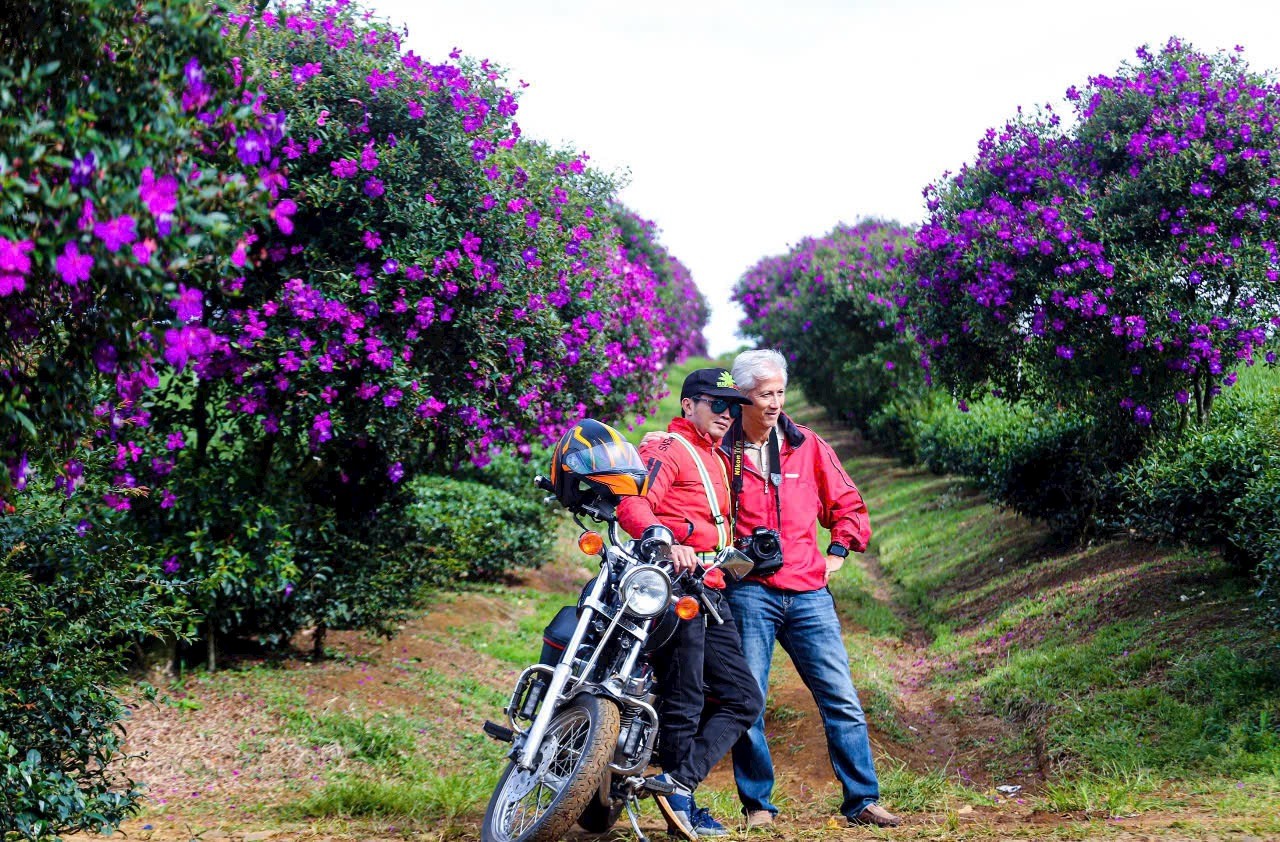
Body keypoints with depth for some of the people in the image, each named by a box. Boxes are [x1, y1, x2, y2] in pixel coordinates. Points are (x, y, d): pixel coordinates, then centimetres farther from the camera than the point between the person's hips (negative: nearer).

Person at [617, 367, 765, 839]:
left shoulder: (718, 460, 26)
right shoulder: (667, 449, -3)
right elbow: (633, 503, -20)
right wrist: (665, 542, -35)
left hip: (710, 593, 9)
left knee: (744, 700, 5)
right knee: (685, 702, -8)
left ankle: (680, 781, -1)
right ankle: (680, 801, 1)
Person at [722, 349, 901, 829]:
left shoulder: (808, 447, 10)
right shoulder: (720, 453, 3)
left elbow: (846, 502, 20)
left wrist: (838, 551, 9)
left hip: (809, 593, 2)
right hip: (749, 592, -2)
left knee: (841, 698, -1)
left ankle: (862, 800, 5)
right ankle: (757, 805, 9)